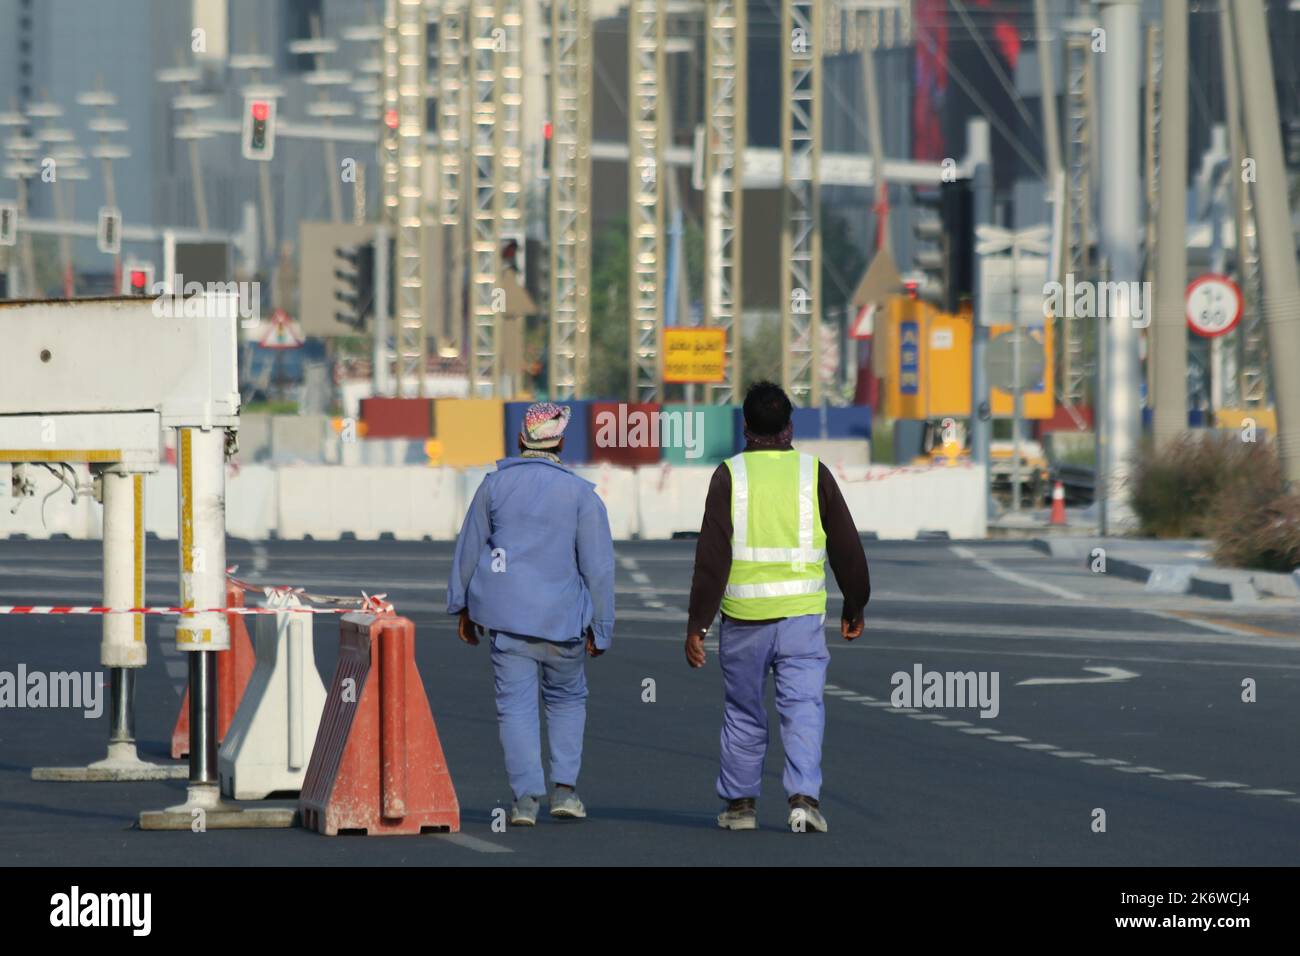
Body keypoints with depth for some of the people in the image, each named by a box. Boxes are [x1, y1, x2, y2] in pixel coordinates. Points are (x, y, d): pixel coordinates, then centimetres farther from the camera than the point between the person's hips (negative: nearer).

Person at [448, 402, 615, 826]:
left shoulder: (495, 484, 3)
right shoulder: (581, 494, -4)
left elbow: (469, 549, 8)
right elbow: (598, 566, -4)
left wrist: (463, 607, 19)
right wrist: (600, 628, 3)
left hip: (506, 615, 1)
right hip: (561, 616, -1)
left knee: (516, 704, 2)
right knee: (567, 698, 18)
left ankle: (526, 796, -8)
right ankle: (564, 787, 7)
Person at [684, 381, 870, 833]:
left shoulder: (730, 475, -2)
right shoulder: (813, 473, 2)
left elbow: (712, 555, -8)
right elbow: (847, 546, 6)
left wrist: (698, 623, -6)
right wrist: (855, 606, 20)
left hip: (743, 617, 0)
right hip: (802, 611, 0)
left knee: (743, 712, 13)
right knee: (803, 709, 0)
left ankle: (740, 803, 20)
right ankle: (804, 797, -15)